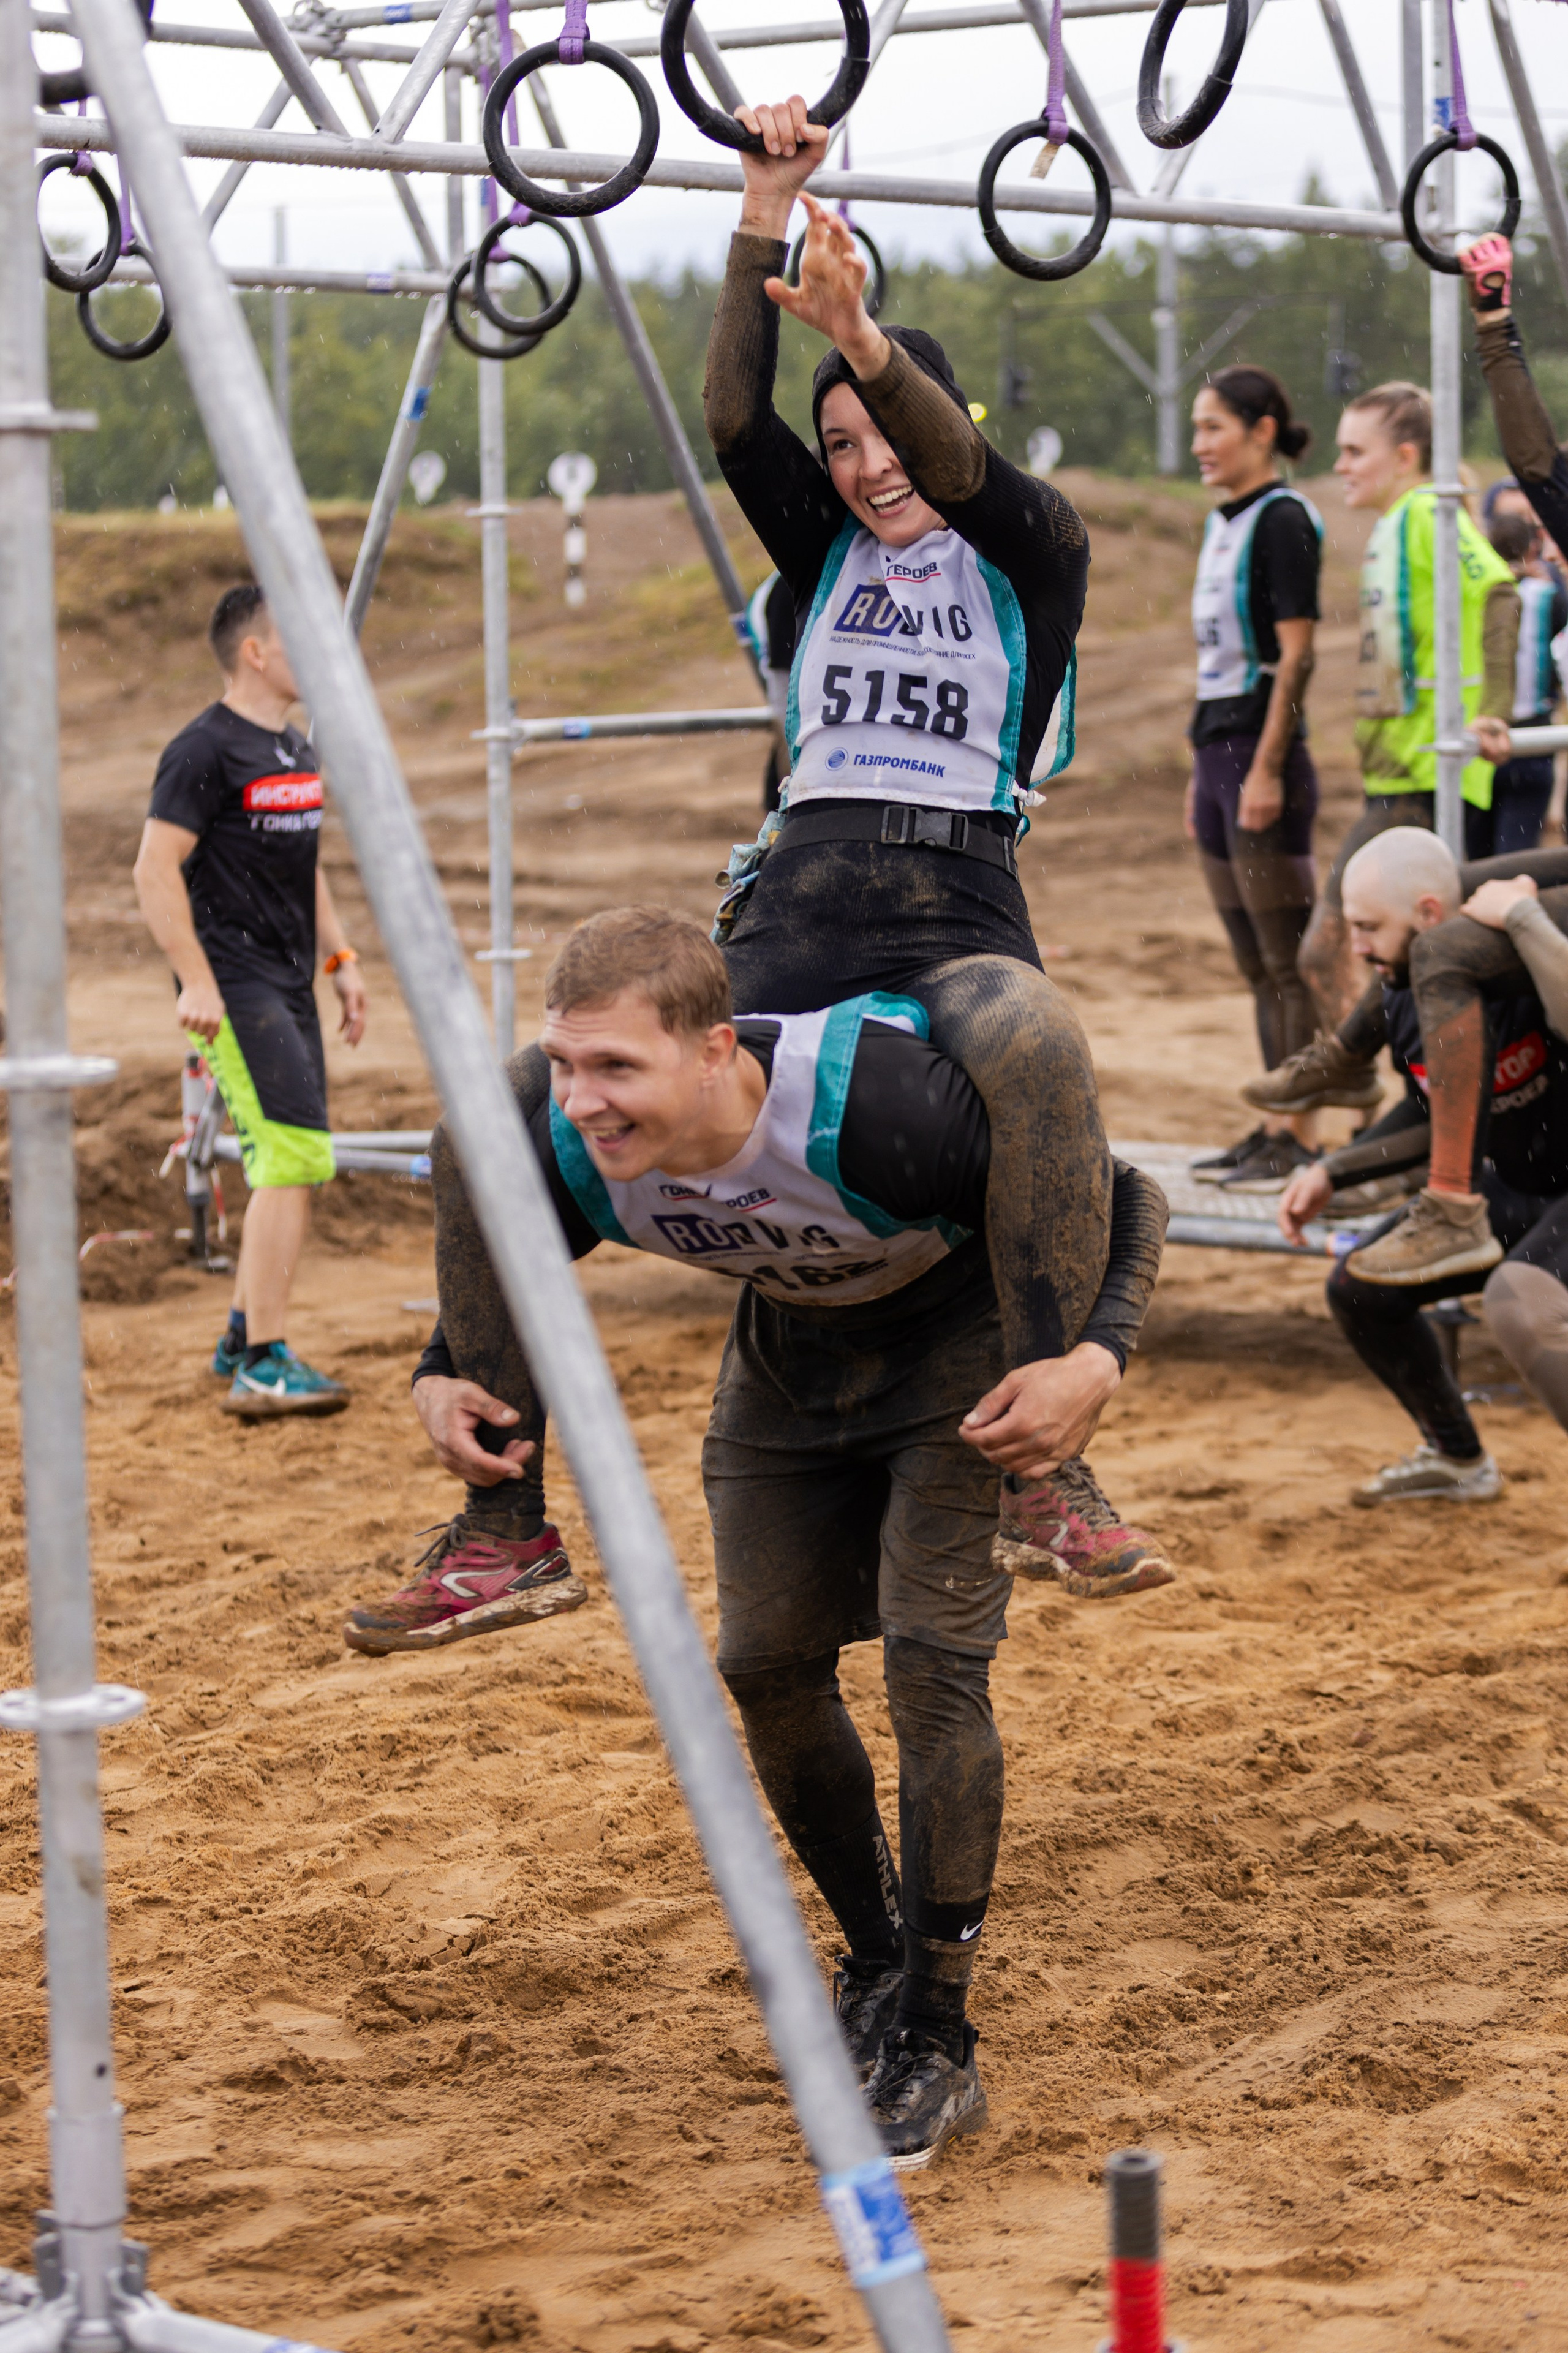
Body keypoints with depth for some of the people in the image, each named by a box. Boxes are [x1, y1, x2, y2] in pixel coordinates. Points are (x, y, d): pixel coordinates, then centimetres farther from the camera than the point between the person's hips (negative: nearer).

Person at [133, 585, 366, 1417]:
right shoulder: (206, 750, -12)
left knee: (292, 1164, 12)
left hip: (288, 985, 9)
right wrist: (195, 982, -21)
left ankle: (243, 1340, 24)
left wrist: (340, 958, 19)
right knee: (296, 1155, -16)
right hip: (234, 984, -9)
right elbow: (156, 871, -16)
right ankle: (264, 1366, -15)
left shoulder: (295, 749, 16)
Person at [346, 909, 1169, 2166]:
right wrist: (442, 1380, -18)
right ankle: (879, 1965, 28)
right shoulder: (575, 1153, -27)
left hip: (959, 1345, -5)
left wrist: (1096, 1360, -43)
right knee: (770, 1664, 4)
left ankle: (937, 2048, -3)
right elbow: (492, 1267, 0)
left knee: (932, 1660, -16)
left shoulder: (874, 1106, -42)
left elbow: (1120, 1198, -28)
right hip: (790, 1347, 5)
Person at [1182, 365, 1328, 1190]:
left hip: (1264, 752, -9)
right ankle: (1274, 1128, 17)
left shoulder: (1283, 519, -10)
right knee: (1255, 963, 12)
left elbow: (1296, 655, -16)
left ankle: (1298, 1136, -3)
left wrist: (1266, 770, -20)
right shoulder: (1224, 522, 16)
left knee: (1287, 960, -5)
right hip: (1220, 750, 9)